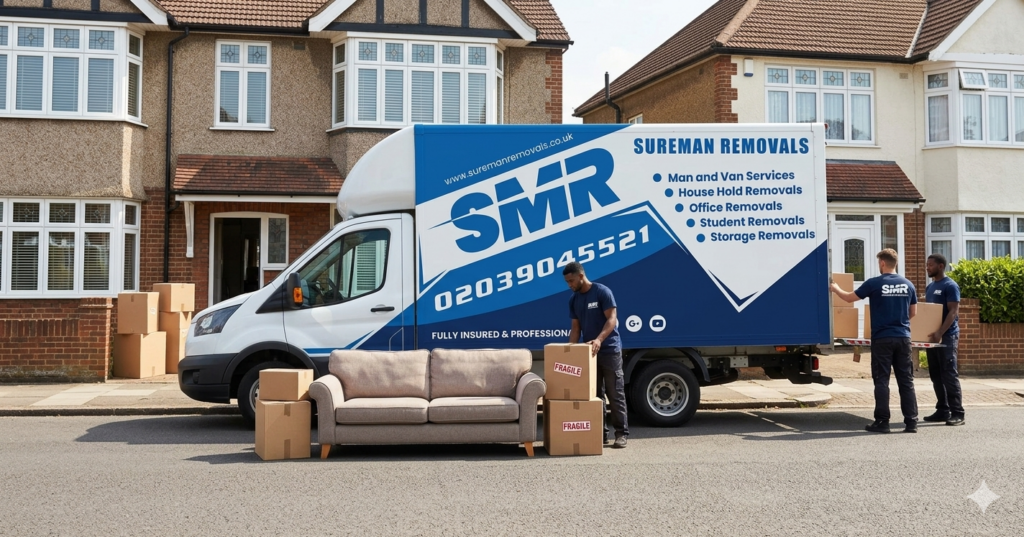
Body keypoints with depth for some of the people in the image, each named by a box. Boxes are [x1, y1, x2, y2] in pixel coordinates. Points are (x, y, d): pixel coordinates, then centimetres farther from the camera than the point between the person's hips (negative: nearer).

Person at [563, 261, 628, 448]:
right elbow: (576, 327, 10)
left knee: (615, 393, -4)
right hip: (588, 352, 6)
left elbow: (612, 319, -16)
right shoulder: (573, 300, 8)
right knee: (594, 394, 7)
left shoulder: (602, 292, -11)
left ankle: (621, 433, 0)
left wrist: (599, 339, -30)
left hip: (609, 350, -6)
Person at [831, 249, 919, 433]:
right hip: (903, 337, 4)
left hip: (882, 338, -4)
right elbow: (913, 312, 15)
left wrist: (835, 288, 22)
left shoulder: (874, 283, -7)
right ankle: (911, 422, 6)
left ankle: (882, 422, 2)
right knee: (906, 380, 6)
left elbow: (849, 297, 4)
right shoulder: (908, 285, 5)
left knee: (881, 381, 1)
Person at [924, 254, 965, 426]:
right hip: (933, 336, 8)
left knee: (949, 375, -8)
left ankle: (957, 414, -4)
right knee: (936, 375, 9)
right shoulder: (930, 286, 15)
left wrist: (940, 333, -26)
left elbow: (953, 312, -17)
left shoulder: (950, 286, -10)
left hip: (947, 336, -8)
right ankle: (942, 410, 16)